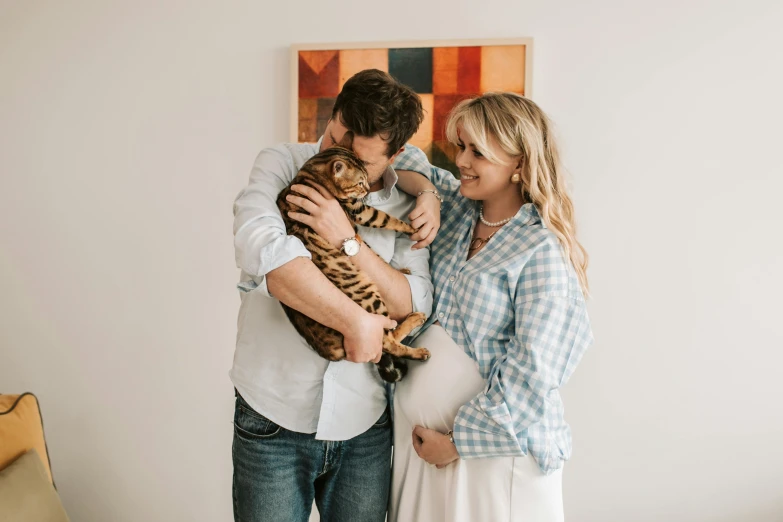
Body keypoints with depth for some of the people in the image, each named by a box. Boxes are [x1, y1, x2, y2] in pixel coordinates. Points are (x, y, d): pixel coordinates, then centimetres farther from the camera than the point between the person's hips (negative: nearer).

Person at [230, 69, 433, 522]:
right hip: (273, 417, -2)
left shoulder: (405, 207, 1)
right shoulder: (282, 164, -5)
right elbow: (260, 249, -24)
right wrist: (356, 322, -21)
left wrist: (348, 240, -21)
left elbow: (415, 306, -9)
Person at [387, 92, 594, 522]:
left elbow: (531, 372, -19)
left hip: (493, 448, -6)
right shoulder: (454, 208, 2)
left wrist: (459, 440, -13)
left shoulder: (542, 252, -15)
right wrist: (427, 192, -7)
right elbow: (401, 157, 13)